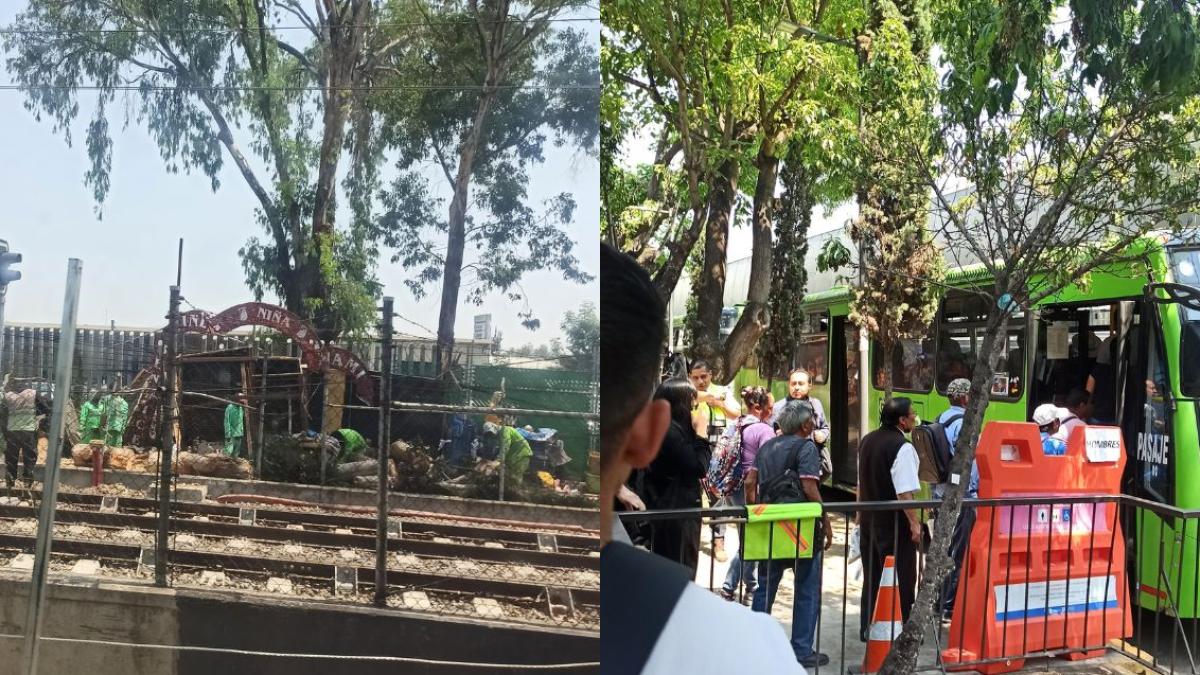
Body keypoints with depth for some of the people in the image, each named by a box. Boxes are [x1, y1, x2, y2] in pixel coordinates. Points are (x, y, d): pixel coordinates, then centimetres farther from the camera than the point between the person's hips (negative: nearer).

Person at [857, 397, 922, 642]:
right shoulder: (902, 447, -18)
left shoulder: (867, 441, 8)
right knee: (903, 579, 4)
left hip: (869, 519, 8)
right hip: (894, 523, -8)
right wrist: (915, 524, -18)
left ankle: (867, 629, 22)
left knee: (872, 577, 16)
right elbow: (905, 492, -23)